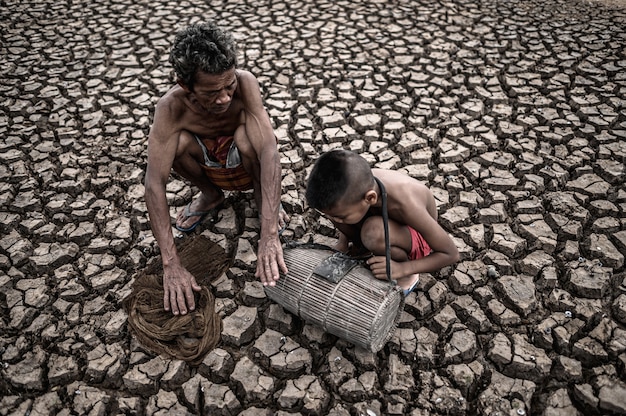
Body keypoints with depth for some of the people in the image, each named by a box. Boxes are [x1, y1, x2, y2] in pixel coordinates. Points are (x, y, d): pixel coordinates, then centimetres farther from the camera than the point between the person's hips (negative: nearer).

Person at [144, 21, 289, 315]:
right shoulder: (171, 107, -30)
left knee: (245, 136, -34)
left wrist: (269, 236, -53)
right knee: (176, 141, -29)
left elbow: (269, 150, -43)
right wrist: (171, 265, -44)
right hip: (210, 167, 2)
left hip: (248, 167, -1)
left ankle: (263, 200, -4)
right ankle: (210, 196, 2)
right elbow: (154, 184, -36)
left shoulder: (244, 83, -32)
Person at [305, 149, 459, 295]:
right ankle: (361, 248, 6)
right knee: (333, 207, -21)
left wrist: (402, 268, -38)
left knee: (374, 232, -37)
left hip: (418, 240, -4)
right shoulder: (358, 185, -26)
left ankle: (406, 277, -8)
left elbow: (451, 254, -26)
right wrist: (342, 243, -13)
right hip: (392, 224, 4)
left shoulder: (406, 205, -40)